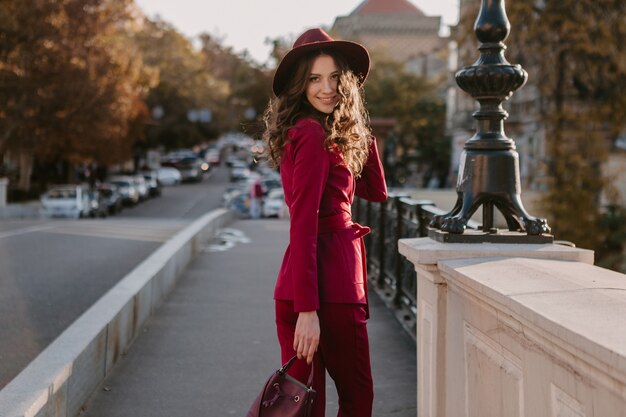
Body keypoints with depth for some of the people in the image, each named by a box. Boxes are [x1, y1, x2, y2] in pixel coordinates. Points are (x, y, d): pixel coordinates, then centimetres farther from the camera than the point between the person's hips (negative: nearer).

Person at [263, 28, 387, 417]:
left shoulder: (313, 133, 16)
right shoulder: (313, 135, -13)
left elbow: (375, 190, 19)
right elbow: (303, 224, -20)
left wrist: (360, 127, 12)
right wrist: (307, 308, -24)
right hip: (326, 287, -9)